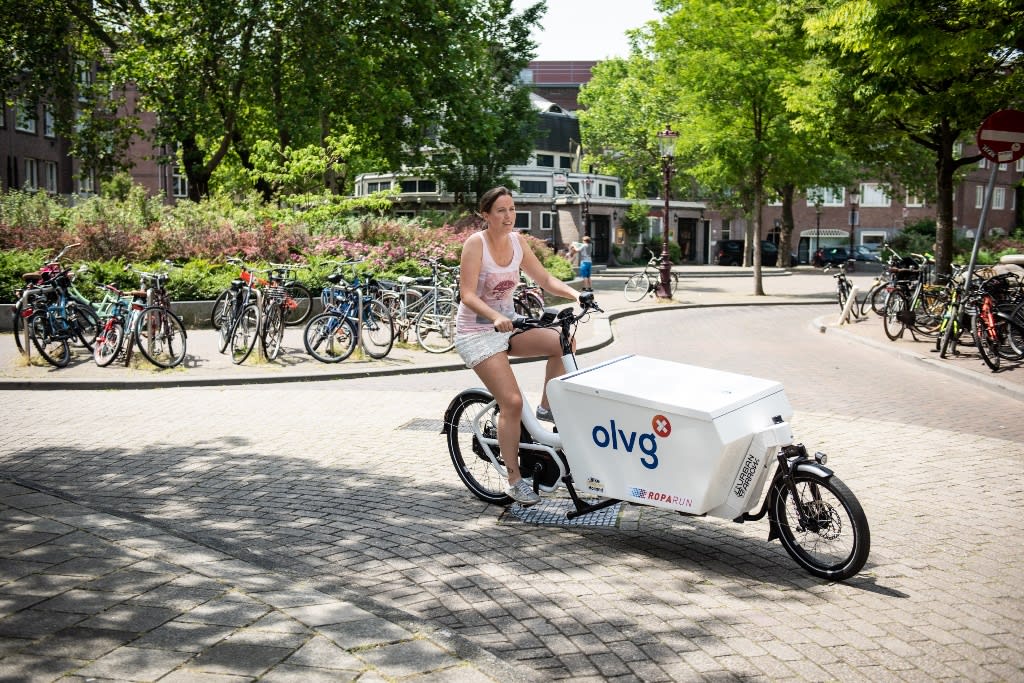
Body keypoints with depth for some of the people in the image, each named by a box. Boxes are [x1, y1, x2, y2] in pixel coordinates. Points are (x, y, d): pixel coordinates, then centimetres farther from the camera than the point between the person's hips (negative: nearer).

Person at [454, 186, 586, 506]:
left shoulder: (517, 240, 1)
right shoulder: (476, 243, -17)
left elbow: (545, 279, 3)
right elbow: (467, 295, -24)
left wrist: (575, 294, -15)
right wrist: (496, 317, -40)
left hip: (507, 326, 6)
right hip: (477, 333, -6)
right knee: (512, 402, -16)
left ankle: (546, 408, 1)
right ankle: (515, 481, -3)